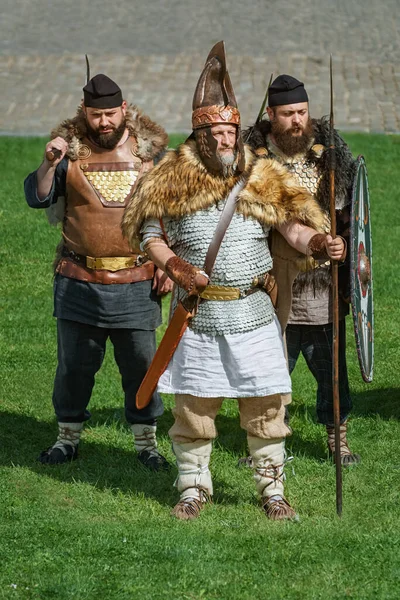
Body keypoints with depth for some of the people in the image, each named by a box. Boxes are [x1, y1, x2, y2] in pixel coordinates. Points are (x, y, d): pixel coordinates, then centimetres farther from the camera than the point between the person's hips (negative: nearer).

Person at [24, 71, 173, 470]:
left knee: (141, 364, 4)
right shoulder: (71, 150, 1)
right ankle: (68, 438, 22)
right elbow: (37, 198, -4)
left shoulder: (150, 150, 3)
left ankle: (146, 442, 16)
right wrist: (49, 164, -22)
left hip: (137, 283, 0)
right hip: (79, 281, 0)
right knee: (74, 363, 7)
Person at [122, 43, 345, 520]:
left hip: (254, 314, 1)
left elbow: (292, 225, -3)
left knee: (266, 406, 1)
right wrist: (175, 267, -11)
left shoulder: (261, 179, 3)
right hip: (198, 315, 0)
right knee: (193, 406, 5)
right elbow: (151, 234, 6)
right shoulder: (173, 180, 0)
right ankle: (193, 488, 19)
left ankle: (272, 489, 13)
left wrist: (319, 242, -24)